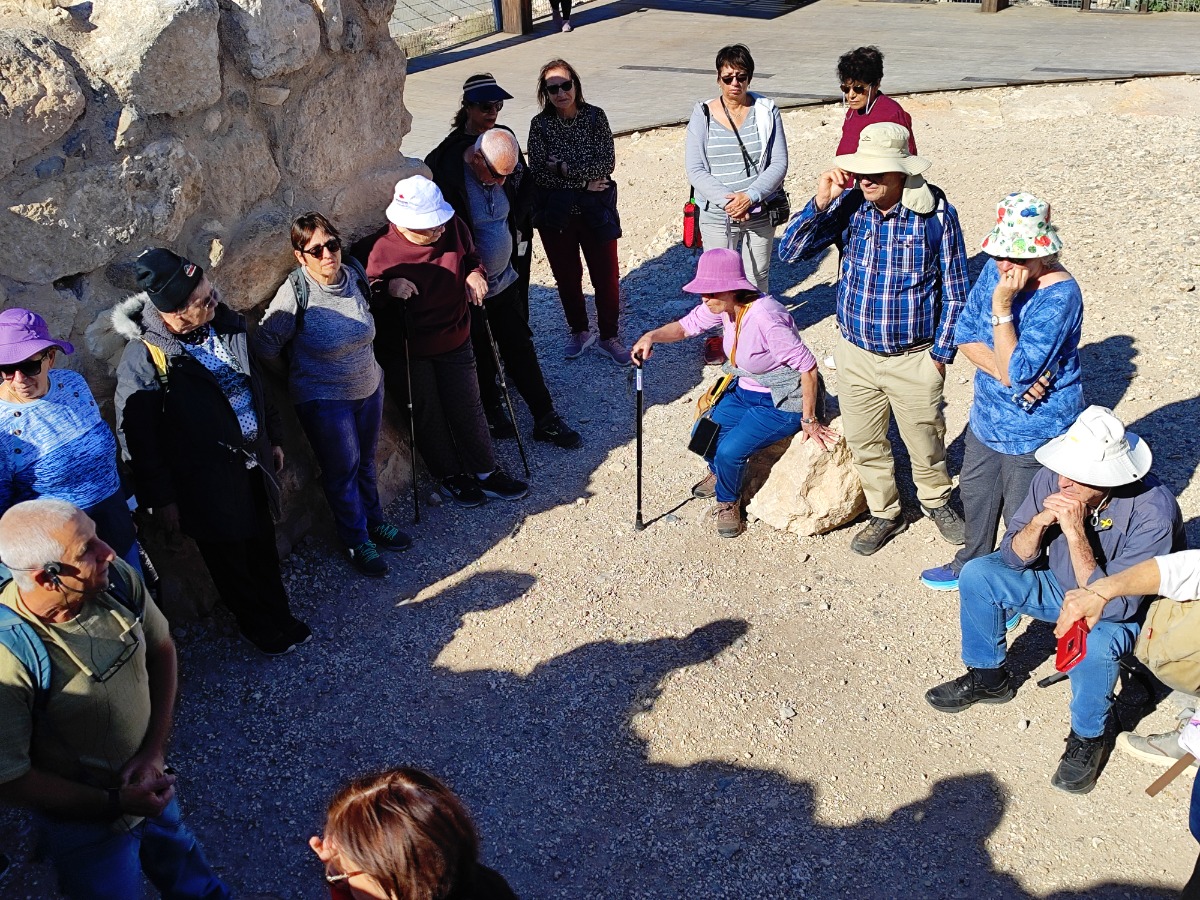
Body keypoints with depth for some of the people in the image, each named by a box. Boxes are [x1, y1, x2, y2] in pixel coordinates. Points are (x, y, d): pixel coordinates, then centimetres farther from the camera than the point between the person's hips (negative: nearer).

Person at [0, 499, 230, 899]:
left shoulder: (116, 577, -22)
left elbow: (161, 649, -4)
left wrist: (154, 751, -11)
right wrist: (115, 803, -19)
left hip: (149, 779, 5)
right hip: (85, 822, -5)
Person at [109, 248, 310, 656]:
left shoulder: (223, 324, -3)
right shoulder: (143, 358, -22)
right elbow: (137, 437, -16)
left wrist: (273, 437, 18)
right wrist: (161, 500, -12)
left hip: (254, 461, 6)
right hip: (208, 480, -5)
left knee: (263, 546, 20)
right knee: (230, 559, 14)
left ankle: (280, 616, 42)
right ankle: (259, 627, 37)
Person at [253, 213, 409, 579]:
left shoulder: (355, 275, -7)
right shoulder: (294, 294, -25)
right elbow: (265, 345, -20)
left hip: (369, 387, 5)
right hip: (324, 400, -5)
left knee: (365, 461, 23)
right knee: (342, 470, 9)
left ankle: (374, 522, 45)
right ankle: (356, 541, 30)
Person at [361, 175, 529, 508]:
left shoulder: (454, 228, -10)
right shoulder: (380, 249, -20)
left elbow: (471, 258, 10)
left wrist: (476, 274, -12)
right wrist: (389, 288, -30)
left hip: (455, 341, 3)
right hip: (407, 352, -3)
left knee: (468, 409, 12)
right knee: (428, 416, 9)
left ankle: (486, 473, 27)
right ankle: (450, 476, 29)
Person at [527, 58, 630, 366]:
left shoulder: (595, 116, -4)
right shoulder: (540, 124, -3)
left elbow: (607, 162, -11)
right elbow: (539, 173, -11)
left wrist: (566, 169, -16)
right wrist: (584, 181, -14)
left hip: (595, 212, -1)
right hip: (556, 215, 1)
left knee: (607, 276, 2)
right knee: (566, 276, 13)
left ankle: (609, 337, 18)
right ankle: (579, 332, 32)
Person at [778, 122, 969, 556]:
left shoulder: (936, 211, -14)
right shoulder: (848, 205, -8)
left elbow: (954, 289, -6)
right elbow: (790, 250, -12)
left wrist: (941, 353, -5)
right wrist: (821, 200, -24)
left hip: (914, 358, -2)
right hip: (856, 354, 3)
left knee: (925, 440, 16)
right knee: (864, 443, 16)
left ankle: (936, 501, 45)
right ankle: (884, 514, 38)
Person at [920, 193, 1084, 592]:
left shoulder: (1060, 295, -27)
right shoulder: (995, 269, -6)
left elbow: (1019, 370, -31)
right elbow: (964, 333, -3)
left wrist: (1001, 306, -34)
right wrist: (1000, 368, -21)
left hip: (1035, 427, -8)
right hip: (988, 413, 8)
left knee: (1022, 514, 10)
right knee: (975, 491, 26)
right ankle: (971, 565, 50)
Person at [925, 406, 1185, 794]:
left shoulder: (1153, 510, -33)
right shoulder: (1054, 478, -20)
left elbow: (1115, 605, -35)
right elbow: (1014, 557, -10)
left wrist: (1075, 533, -40)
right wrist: (1039, 521, -30)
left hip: (1127, 614, -5)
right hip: (1061, 585, 5)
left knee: (1094, 642, -37)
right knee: (978, 573, -11)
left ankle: (1087, 737, -6)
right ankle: (987, 678, 12)